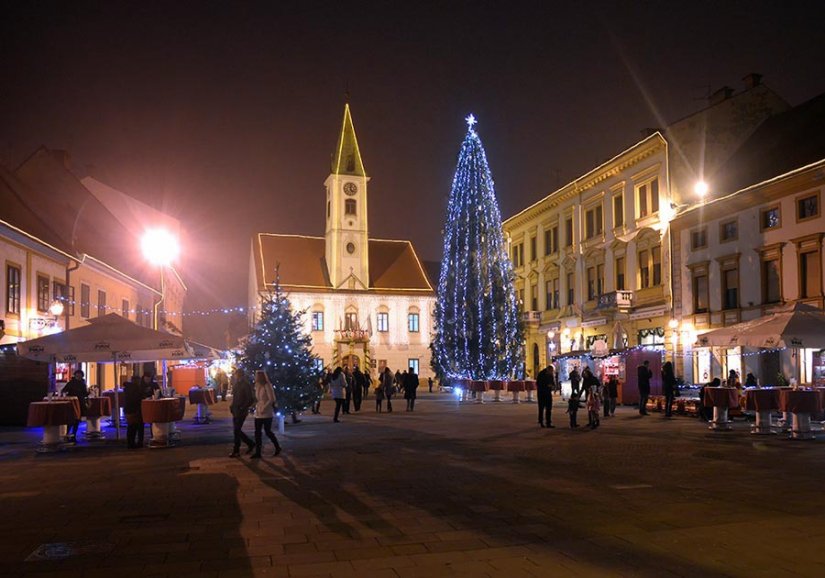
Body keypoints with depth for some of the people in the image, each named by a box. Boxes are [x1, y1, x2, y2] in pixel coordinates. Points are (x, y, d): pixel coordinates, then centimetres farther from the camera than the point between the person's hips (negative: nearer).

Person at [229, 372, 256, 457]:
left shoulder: (246, 385, -12)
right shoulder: (236, 385, 13)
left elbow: (250, 399, -15)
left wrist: (243, 408, -16)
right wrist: (232, 406, 7)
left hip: (241, 411, -9)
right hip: (236, 411, 9)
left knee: (236, 431, -5)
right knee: (237, 431, 11)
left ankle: (236, 451, 4)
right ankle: (251, 444, 24)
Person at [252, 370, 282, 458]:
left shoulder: (267, 386, -13)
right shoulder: (257, 386, 9)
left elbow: (271, 399, -18)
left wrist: (264, 408, -22)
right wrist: (257, 405, 5)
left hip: (267, 413, -7)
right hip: (258, 413, 7)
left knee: (268, 431, 2)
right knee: (257, 432, 2)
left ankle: (277, 447, 21)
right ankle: (257, 453, 4)